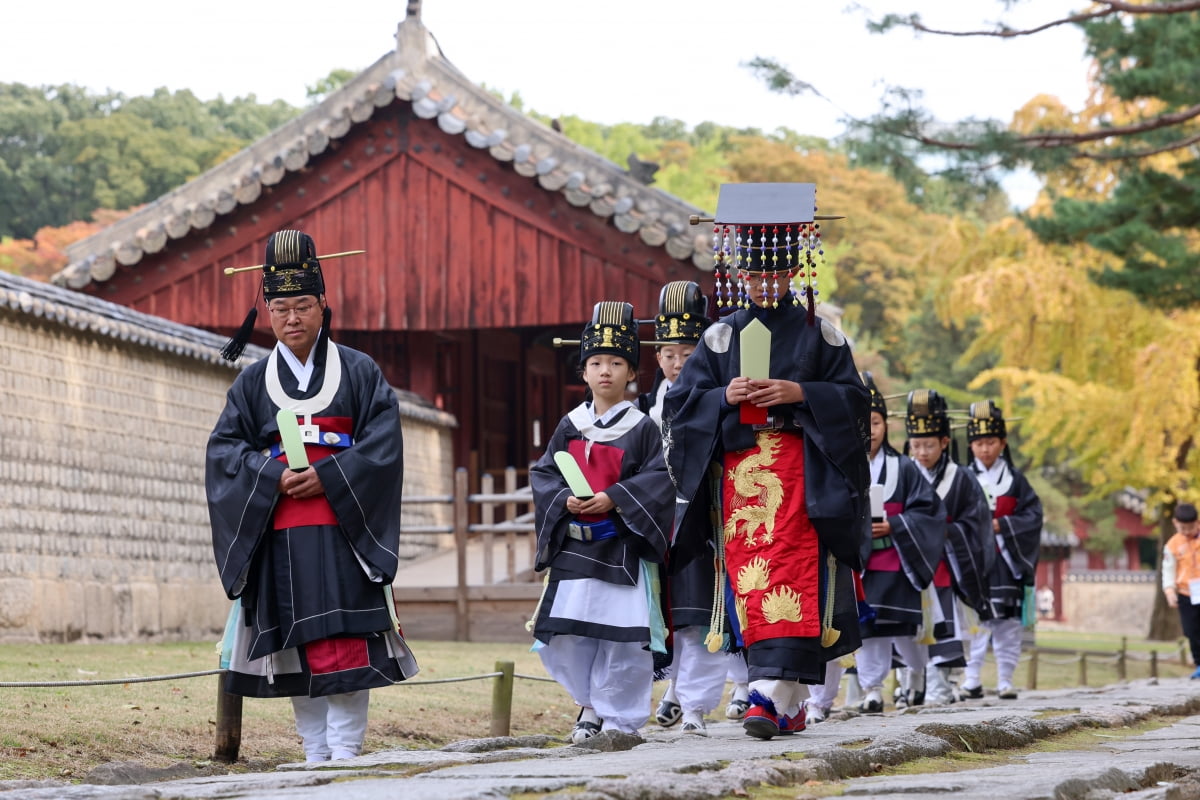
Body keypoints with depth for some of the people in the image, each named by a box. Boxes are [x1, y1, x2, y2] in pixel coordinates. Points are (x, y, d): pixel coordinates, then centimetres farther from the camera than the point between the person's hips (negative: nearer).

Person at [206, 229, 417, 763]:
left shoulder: (359, 372, 6)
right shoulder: (253, 382, 12)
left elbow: (383, 441, -3)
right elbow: (224, 448, 5)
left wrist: (327, 477, -14)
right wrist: (273, 477, -12)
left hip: (344, 530, -2)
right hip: (278, 534, 2)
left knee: (345, 640, -11)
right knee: (296, 644, 2)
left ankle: (345, 749, -10)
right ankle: (314, 753, 7)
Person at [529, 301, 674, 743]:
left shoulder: (642, 428, 0)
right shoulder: (570, 427, 9)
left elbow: (658, 479, -7)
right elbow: (543, 473, 10)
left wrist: (614, 498, -18)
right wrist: (565, 499, -9)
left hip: (622, 546, -3)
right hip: (573, 545, 3)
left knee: (622, 638, -5)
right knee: (563, 634, 1)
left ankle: (618, 717, 7)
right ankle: (591, 702, 23)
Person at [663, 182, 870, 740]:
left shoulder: (818, 334, 6)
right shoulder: (721, 337, 11)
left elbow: (853, 399, 3)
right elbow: (680, 403, 9)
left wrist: (800, 393, -12)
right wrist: (725, 398, -10)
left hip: (802, 475, -2)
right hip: (739, 472, 2)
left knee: (791, 579, -15)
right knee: (749, 583, -2)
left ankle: (773, 695, -22)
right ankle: (787, 702, 6)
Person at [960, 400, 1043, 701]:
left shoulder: (1014, 479, 9)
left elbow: (1033, 515, 2)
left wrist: (1001, 525, -10)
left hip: (1007, 562, 2)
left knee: (1008, 624, 2)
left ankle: (1005, 680, 7)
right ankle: (972, 679, -8)